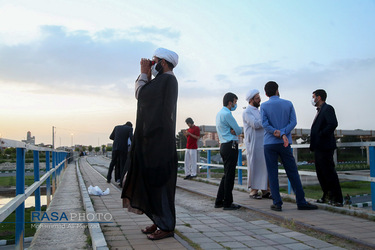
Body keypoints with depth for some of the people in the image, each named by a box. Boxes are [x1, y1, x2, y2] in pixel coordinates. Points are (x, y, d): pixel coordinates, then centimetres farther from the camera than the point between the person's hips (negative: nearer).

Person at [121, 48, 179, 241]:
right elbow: (143, 94, 20)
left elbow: (141, 95, -13)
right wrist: (146, 74, 13)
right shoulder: (165, 80, 18)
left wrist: (144, 73, -1)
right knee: (153, 180, 13)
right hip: (155, 137, 10)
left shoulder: (166, 79, -13)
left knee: (158, 181, -5)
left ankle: (166, 226, 3)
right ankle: (159, 220, 21)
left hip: (158, 139, -10)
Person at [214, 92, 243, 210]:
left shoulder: (220, 113, 16)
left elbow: (233, 107, 33)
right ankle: (227, 203, 0)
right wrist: (235, 130, 10)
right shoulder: (226, 114, -14)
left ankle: (219, 201, 18)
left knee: (227, 174, 15)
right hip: (230, 146, -10)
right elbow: (239, 131, -10)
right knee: (229, 175, -5)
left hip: (224, 146, 10)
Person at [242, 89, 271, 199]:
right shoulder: (247, 112, -6)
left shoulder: (258, 111, 21)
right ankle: (253, 191, 6)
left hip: (263, 143, 7)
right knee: (254, 167, -2)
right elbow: (255, 124, -18)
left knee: (265, 166, 4)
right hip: (253, 144, -7)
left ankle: (265, 190, 9)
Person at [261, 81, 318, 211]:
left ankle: (277, 203, 3)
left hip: (269, 143, -1)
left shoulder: (264, 106, 0)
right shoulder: (288, 104, 5)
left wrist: (276, 132, -9)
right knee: (292, 173, 6)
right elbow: (293, 122, -4)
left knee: (272, 174, 3)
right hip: (285, 143, 1)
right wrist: (282, 133, -12)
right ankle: (301, 202, 9)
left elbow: (264, 124, -11)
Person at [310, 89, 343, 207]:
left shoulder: (328, 108, -8)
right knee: (321, 173, 14)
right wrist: (313, 144, 9)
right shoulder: (320, 110, 20)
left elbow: (333, 124, -23)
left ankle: (337, 199, 0)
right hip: (318, 147, 10)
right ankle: (327, 196, 24)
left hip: (325, 147, -10)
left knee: (329, 172, -7)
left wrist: (321, 135, -17)